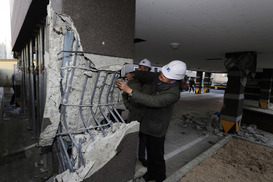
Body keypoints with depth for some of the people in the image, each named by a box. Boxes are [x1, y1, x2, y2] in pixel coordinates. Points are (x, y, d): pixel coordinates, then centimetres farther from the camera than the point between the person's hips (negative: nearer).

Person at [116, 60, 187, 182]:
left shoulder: (173, 93, -31)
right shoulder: (159, 77, -8)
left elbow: (152, 101, -38)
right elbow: (147, 76, 10)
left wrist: (129, 90, -39)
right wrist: (134, 74, -8)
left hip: (157, 127, -8)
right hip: (148, 122, 8)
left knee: (157, 155, 11)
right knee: (150, 151, 25)